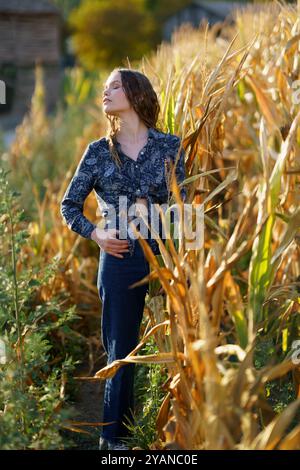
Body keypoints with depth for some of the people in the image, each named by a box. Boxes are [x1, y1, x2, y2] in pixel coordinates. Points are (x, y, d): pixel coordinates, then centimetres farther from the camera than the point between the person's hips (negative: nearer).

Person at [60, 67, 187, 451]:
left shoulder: (169, 146, 3)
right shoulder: (99, 151, 5)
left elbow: (181, 204, 4)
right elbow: (69, 204, 11)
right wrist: (95, 234, -5)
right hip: (119, 260, 0)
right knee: (121, 351, 6)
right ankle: (114, 436, 20)